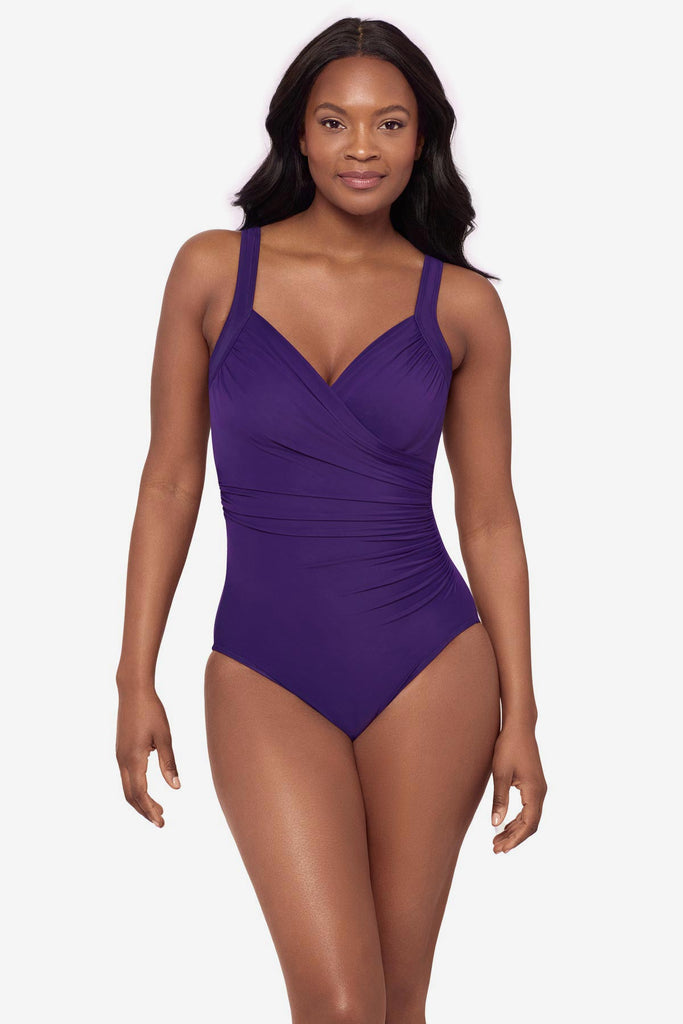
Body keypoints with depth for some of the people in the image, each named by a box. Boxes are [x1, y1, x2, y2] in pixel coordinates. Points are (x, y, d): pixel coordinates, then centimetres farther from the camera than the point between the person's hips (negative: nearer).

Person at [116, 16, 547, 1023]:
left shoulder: (463, 305, 2)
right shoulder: (214, 270, 1)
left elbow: (490, 520, 5)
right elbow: (169, 482, 3)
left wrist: (519, 715, 3)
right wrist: (137, 680, 0)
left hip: (430, 672, 1)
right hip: (267, 679, -1)